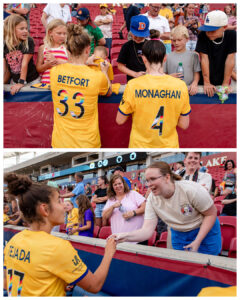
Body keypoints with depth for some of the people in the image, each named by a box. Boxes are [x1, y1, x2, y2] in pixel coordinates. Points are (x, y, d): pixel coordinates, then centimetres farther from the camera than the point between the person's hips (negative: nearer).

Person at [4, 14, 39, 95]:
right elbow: (5, 68, -1)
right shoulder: (4, 45, -5)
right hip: (14, 81, 3)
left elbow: (25, 63, -18)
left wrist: (21, 83, -21)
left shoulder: (29, 42, -13)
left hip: (32, 81, -3)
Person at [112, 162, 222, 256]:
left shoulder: (191, 189, -30)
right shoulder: (152, 199, -17)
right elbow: (147, 230, -23)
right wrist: (126, 236, -43)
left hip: (205, 231, -4)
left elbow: (211, 213, -18)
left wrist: (197, 241, -23)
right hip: (179, 235, 4)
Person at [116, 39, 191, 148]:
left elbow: (120, 120, -5)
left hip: (140, 145, -1)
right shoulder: (180, 86, -12)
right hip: (169, 145, 1)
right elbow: (184, 125, -4)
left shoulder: (133, 86, -16)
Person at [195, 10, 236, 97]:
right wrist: (206, 83, -18)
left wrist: (226, 84, -15)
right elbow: (204, 59, -17)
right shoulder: (203, 36, -15)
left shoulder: (232, 35, -14)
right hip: (205, 79, -1)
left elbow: (230, 59, -15)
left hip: (222, 79, 1)